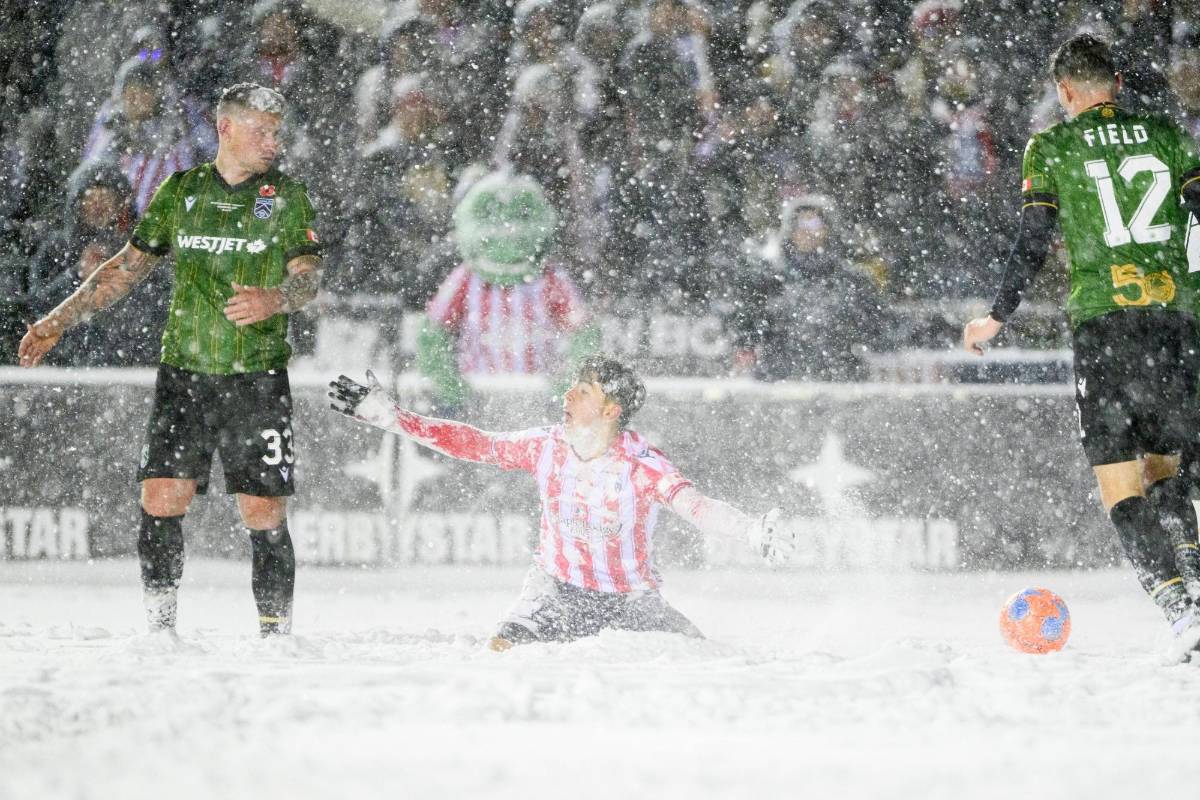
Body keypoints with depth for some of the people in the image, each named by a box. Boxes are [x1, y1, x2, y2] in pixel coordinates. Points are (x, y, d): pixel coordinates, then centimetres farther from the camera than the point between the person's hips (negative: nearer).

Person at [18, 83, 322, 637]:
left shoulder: (286, 197, 3)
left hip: (257, 378, -2)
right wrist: (58, 321, 15)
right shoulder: (180, 191, 10)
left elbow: (308, 277, -6)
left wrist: (274, 299, -29)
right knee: (162, 499, -7)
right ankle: (160, 627, 2)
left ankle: (276, 629, 6)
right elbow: (129, 265, 17)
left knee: (265, 513, -5)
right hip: (184, 369, 2)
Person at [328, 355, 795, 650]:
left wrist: (751, 529, -56)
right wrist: (389, 417, -6)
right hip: (558, 588, 2)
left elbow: (695, 506, -36)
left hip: (629, 598, -2)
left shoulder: (642, 465, -22)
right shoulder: (547, 447, -10)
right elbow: (472, 444, -4)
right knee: (502, 650, -23)